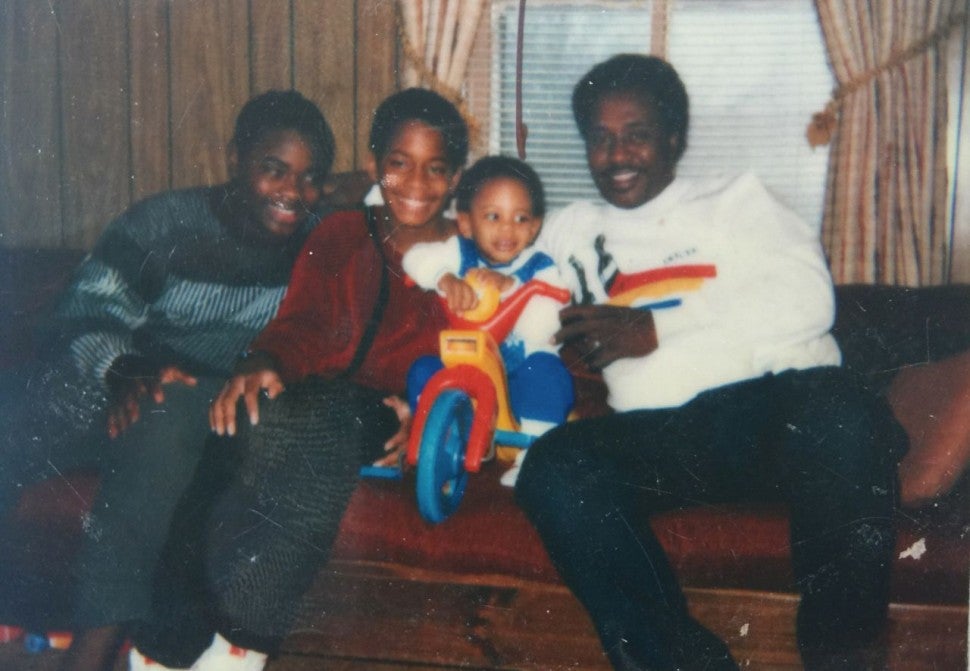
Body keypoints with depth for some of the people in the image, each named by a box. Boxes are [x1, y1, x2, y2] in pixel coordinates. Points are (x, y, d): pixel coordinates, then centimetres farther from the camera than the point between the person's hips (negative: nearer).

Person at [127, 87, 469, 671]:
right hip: (304, 405, 2)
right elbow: (301, 323, 8)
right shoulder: (340, 236, 21)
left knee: (328, 410, -36)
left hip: (388, 425, -1)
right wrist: (266, 363, -16)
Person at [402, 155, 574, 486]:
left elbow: (540, 329, -25)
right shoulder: (461, 253, -1)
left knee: (546, 371, -30)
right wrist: (446, 279, -41)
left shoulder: (540, 268, -10)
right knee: (424, 371, -18)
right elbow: (416, 258, -20)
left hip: (522, 372, -2)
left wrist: (510, 287, -39)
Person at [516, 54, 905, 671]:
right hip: (657, 431, 2)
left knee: (838, 416, -37)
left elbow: (808, 298, 3)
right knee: (555, 468, -29)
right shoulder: (572, 233, 30)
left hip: (774, 398, -1)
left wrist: (655, 330, -2)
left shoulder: (734, 201, 21)